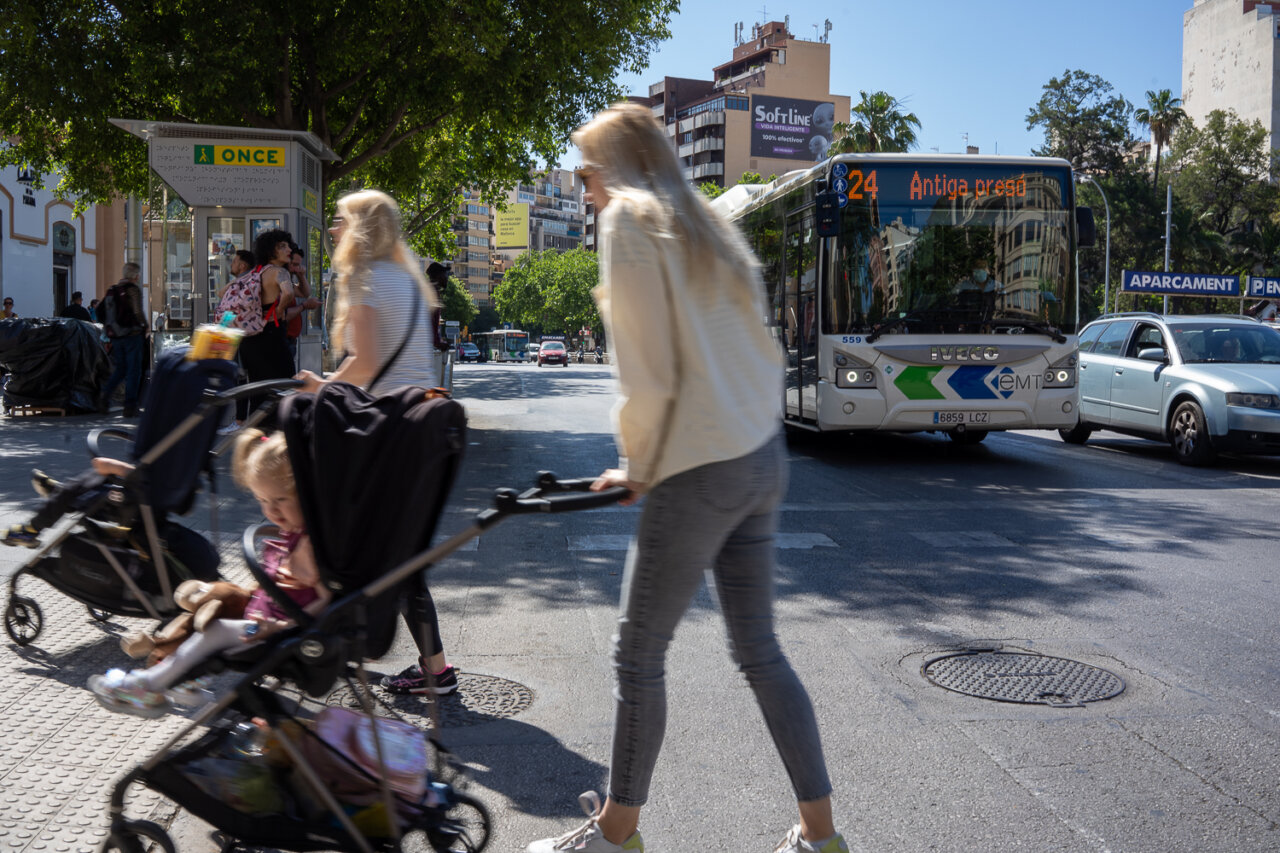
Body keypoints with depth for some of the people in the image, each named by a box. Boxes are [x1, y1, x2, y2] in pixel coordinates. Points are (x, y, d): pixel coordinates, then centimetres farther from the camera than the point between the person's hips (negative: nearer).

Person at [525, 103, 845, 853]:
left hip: (701, 472, -8)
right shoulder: (710, 229, 17)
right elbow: (762, 351, 15)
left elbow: (648, 373, -13)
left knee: (639, 656, 6)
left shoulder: (629, 220, -6)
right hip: (764, 459, 8)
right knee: (759, 648, 15)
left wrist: (638, 468, 1)